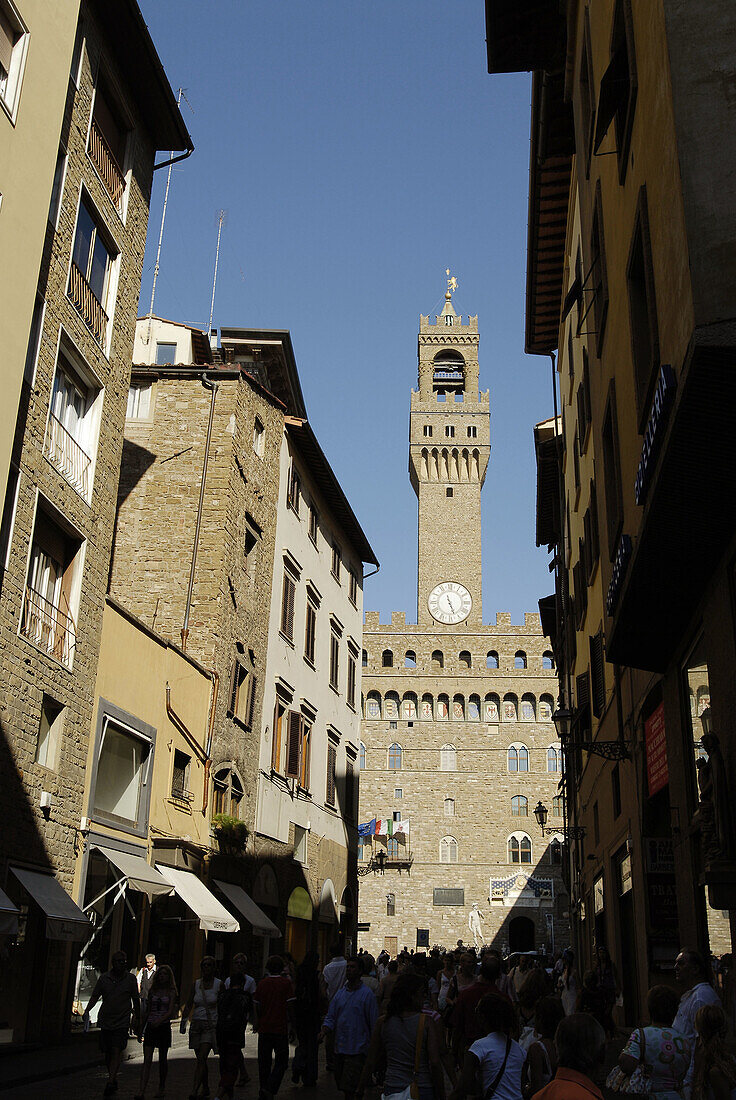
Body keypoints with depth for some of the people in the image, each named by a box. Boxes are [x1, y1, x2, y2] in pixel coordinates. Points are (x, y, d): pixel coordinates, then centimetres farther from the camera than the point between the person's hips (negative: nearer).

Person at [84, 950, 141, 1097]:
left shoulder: (131, 978, 1)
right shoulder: (103, 978, 3)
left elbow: (136, 1000, 8)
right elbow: (95, 996, 5)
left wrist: (138, 1020, 10)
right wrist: (87, 1011, -11)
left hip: (122, 1022, -2)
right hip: (105, 1021, 2)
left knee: (116, 1051, -14)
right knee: (107, 1053, 8)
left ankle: (110, 1082, -17)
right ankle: (113, 1079, 25)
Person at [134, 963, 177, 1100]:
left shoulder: (171, 992, 1)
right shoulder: (152, 990, 10)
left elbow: (170, 1011, -10)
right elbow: (147, 1011, 15)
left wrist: (160, 1020, -26)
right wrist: (141, 1028, 13)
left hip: (164, 1026, -2)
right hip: (150, 1027, 2)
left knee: (162, 1059, 7)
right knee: (147, 1059, -8)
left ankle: (161, 1088, 22)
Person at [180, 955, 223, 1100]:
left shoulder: (219, 984, -2)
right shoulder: (196, 984, 6)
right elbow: (188, 1005, 8)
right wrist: (183, 1020, -4)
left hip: (211, 1025, -4)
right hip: (196, 1024, 4)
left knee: (202, 1058, -16)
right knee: (200, 1059, 9)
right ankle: (205, 1088, 25)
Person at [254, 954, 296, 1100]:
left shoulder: (262, 983, 3)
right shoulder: (286, 983, -7)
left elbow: (258, 1007, 8)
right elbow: (290, 1006, -8)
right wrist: (291, 1025, 2)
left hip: (264, 1029, 3)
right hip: (281, 1029, -3)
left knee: (264, 1063, 12)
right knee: (281, 1062, 4)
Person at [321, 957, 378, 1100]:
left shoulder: (367, 994, -5)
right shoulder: (340, 993, 11)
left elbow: (374, 1024, -4)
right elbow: (331, 1016, 9)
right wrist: (325, 1030, -11)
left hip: (356, 1050, -6)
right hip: (338, 1048, 6)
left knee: (349, 1088, -11)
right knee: (341, 1085, 13)